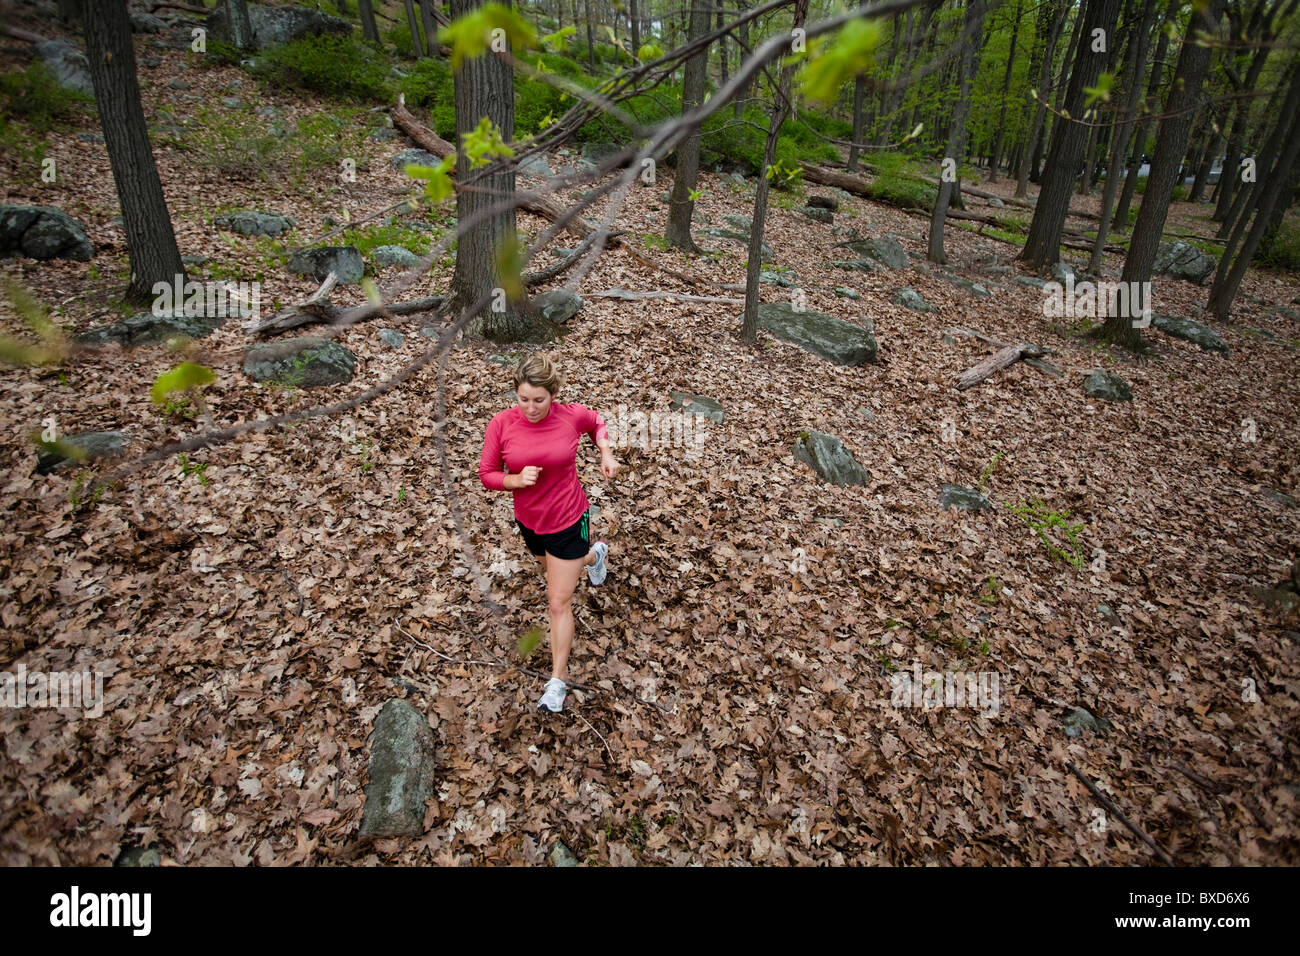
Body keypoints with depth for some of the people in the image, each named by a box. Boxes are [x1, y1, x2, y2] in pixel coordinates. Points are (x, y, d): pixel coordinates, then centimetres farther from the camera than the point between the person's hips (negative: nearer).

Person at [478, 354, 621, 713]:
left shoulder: (572, 416, -18)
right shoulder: (501, 424, -18)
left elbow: (597, 422, 7)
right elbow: (486, 474, -9)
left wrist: (606, 454, -7)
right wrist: (516, 480, -27)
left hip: (568, 521, -3)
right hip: (528, 520, 4)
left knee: (559, 603, -1)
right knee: (553, 573, 32)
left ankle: (558, 678, 19)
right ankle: (593, 555, 67)